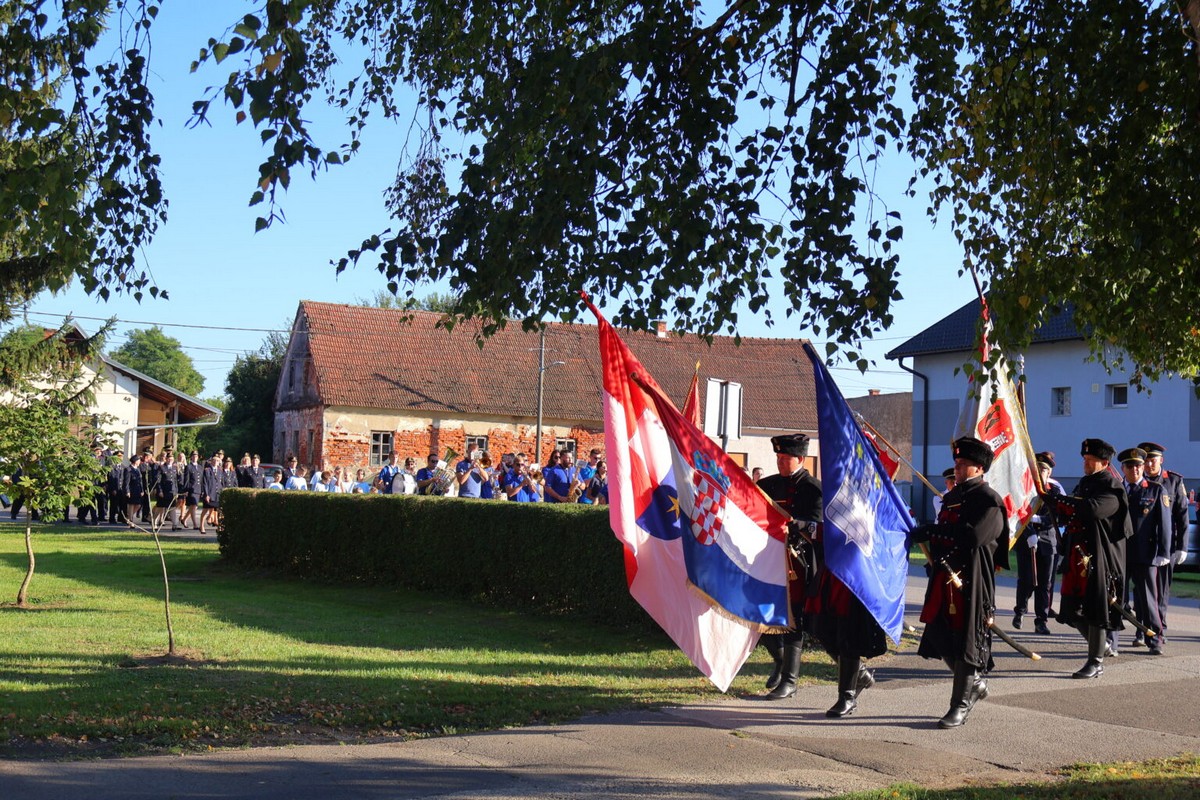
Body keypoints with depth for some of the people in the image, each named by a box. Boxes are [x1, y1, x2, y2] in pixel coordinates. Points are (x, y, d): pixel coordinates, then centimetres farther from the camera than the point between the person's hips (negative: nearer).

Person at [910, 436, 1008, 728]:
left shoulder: (989, 501, -10)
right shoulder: (953, 496, 16)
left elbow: (972, 535, -25)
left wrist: (928, 532, -21)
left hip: (972, 582, -8)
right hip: (945, 579, 8)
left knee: (966, 641, -2)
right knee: (941, 638, 11)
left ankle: (960, 705, 6)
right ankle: (976, 683, 33)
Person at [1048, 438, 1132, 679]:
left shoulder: (1111, 488, -9)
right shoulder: (1084, 483, 17)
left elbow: (1092, 508, -27)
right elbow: (1070, 514, 21)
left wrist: (1057, 501, -23)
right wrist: (1057, 504, 0)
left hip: (1099, 557, -8)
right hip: (1077, 554, 8)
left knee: (1095, 608, -3)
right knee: (1071, 607, 9)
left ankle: (1096, 662, 5)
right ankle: (1100, 643, 29)